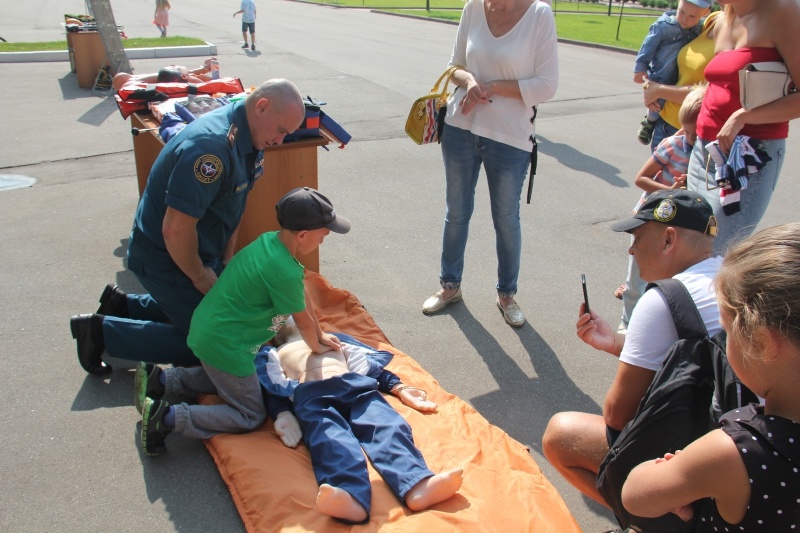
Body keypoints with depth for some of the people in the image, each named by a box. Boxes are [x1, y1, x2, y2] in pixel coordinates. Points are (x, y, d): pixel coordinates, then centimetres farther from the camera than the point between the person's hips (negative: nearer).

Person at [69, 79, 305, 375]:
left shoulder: (248, 139, -1)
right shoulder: (212, 146, -33)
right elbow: (175, 229, -33)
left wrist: (225, 262, 6)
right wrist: (200, 277, -17)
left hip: (200, 250, 9)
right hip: (164, 257, -9)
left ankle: (124, 305, 28)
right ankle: (101, 331, 8)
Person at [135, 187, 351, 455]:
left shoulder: (270, 240, 0)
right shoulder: (285, 272, -27)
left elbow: (304, 296, 11)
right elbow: (304, 321, -8)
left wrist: (320, 335, 21)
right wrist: (316, 347, 12)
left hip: (204, 329, 9)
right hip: (224, 346, -9)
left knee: (224, 378, 33)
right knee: (251, 416, 7)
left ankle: (160, 379, 22)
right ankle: (169, 417, -4)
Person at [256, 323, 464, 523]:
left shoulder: (333, 339, 40)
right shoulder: (274, 354, 35)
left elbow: (371, 365, 28)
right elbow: (271, 387, 15)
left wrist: (399, 388, 12)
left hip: (356, 386, 2)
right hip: (310, 394, -2)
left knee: (387, 426, -29)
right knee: (330, 439, -34)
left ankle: (417, 486, -54)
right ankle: (353, 499, -61)